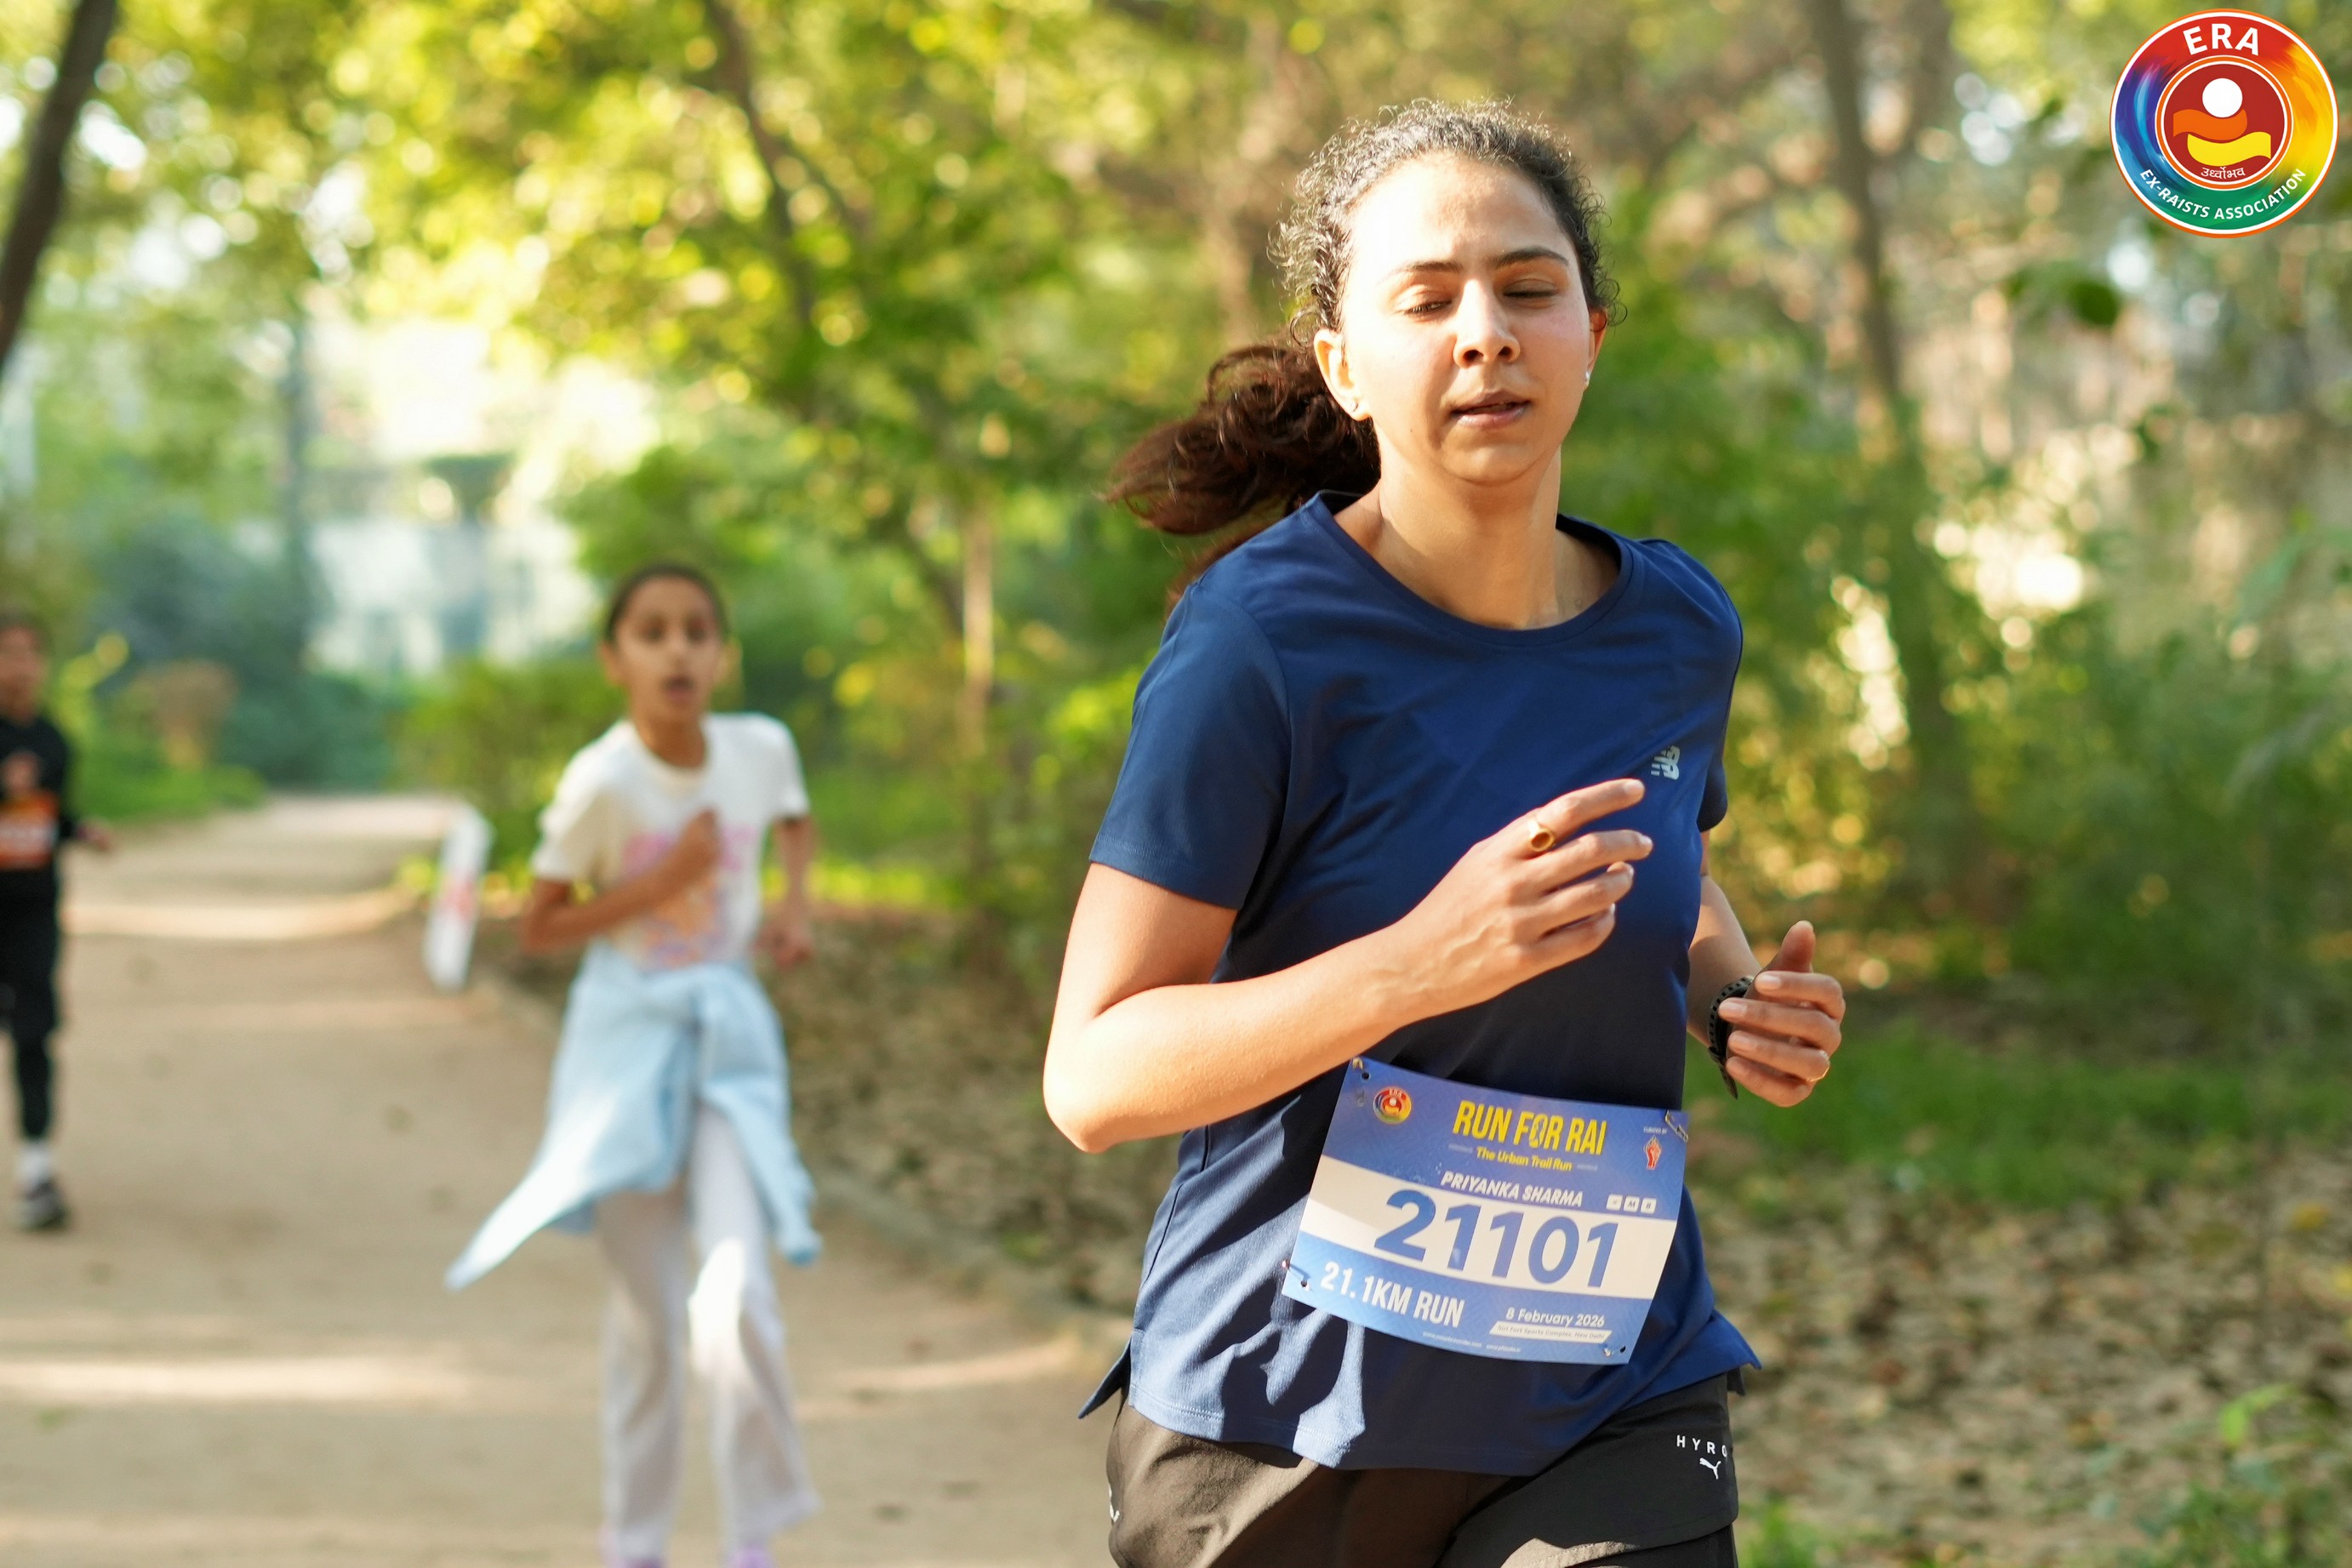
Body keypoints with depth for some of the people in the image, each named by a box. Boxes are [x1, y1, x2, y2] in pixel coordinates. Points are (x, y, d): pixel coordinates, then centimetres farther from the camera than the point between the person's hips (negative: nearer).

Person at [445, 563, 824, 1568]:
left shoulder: (762, 747, -4)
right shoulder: (602, 781, -15)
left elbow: (798, 821, 20)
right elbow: (539, 927, -7)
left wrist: (794, 905, 2)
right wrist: (657, 886, -18)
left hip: (729, 1040, 2)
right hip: (626, 1041, -2)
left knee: (736, 1299, -16)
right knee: (648, 1314, 5)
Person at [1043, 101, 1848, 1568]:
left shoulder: (1678, 626, 2)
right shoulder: (1261, 639, -15)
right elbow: (1095, 1077, -17)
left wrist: (1741, 997, 2)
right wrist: (1420, 963, -29)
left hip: (1611, 1404, 3)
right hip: (1284, 1419, -3)